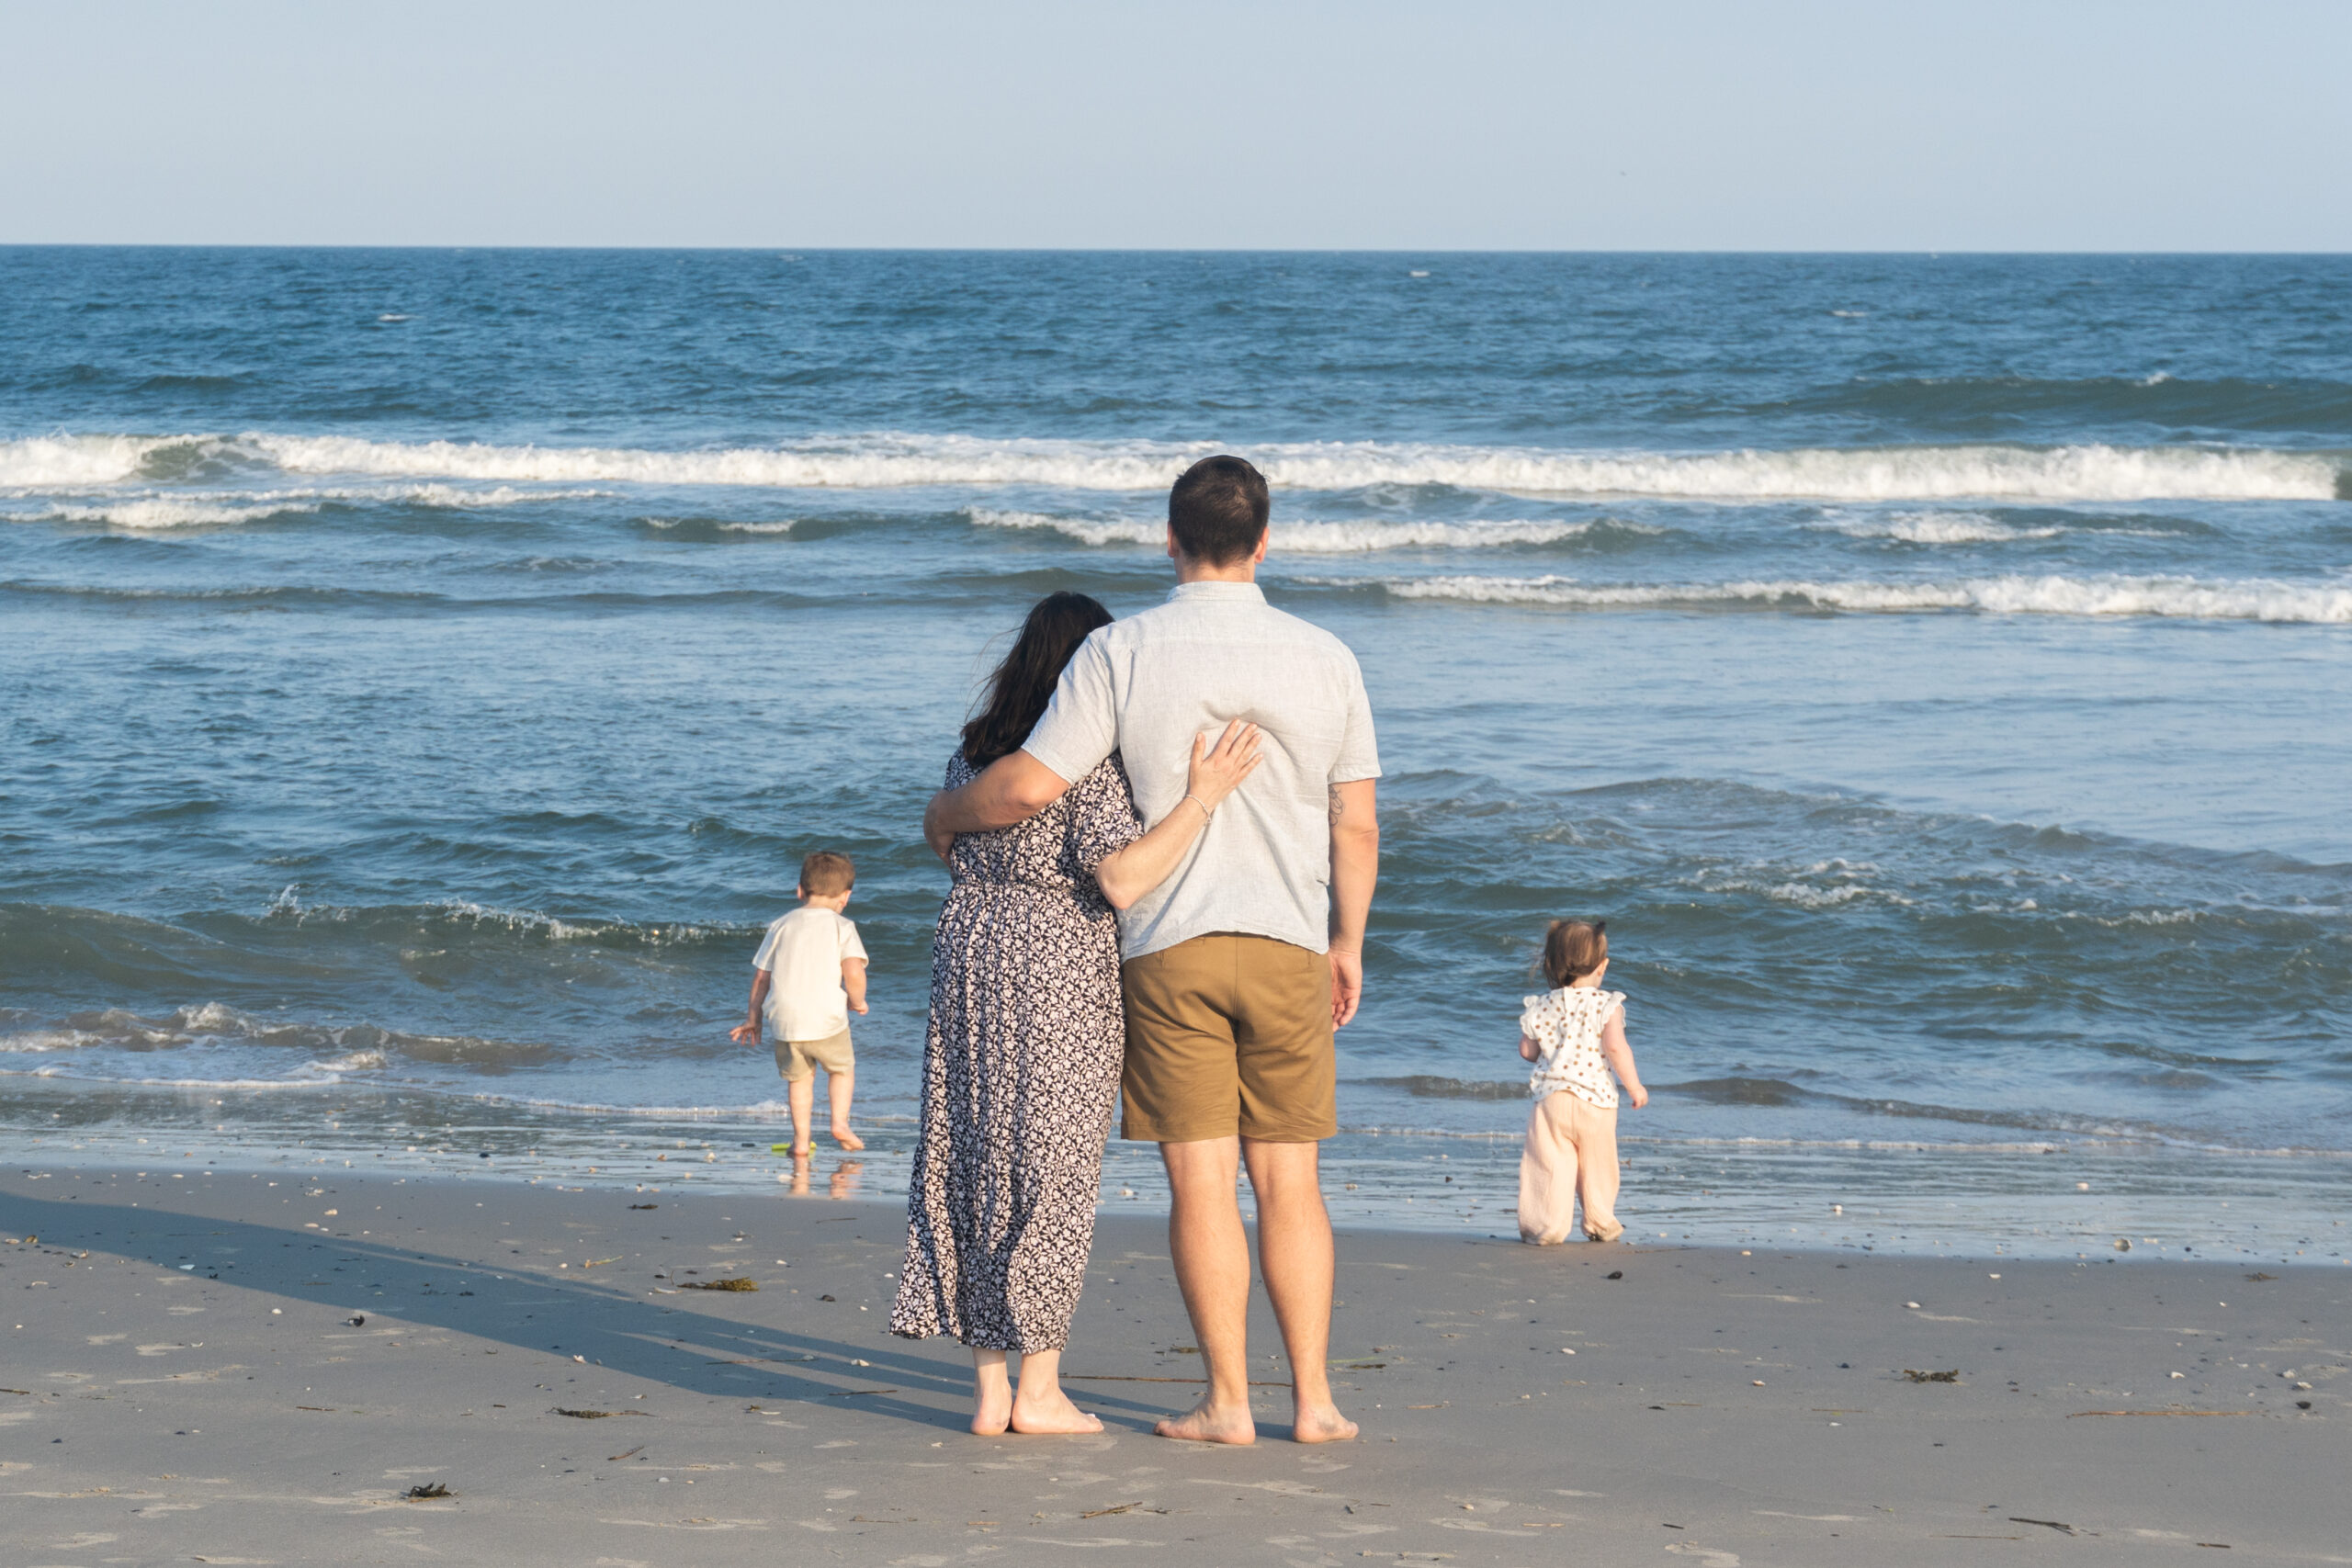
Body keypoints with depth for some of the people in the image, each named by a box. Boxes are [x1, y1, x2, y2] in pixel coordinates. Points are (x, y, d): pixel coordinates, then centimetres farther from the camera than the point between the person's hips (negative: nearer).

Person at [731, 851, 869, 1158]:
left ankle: (801, 1138, 14)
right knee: (841, 1068, 20)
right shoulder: (841, 927, -2)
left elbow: (760, 976, 12)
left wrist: (754, 1018, 22)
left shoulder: (782, 926, 9)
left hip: (784, 1019, 3)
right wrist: (857, 1001, 3)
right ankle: (840, 1123, 7)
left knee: (799, 1078, 18)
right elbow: (853, 972, -16)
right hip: (827, 1018, -3)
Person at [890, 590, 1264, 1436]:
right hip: (1060, 968, -6)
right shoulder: (1091, 763, -14)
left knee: (972, 1165, 9)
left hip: (969, 953, 6)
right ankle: (1038, 1391, 4)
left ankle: (987, 1390, 11)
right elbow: (1120, 880, -23)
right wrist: (1201, 798, -24)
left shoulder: (972, 754, 7)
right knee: (1051, 1173, 2)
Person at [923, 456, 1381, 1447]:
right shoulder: (1324, 659, 1)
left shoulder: (1121, 652, -7)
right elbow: (1356, 826, 5)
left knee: (1201, 1179, 1)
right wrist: (1346, 942, 17)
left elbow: (1031, 786, -11)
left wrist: (947, 813, 9)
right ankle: (1313, 1399, 8)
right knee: (1287, 1179, 8)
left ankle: (1227, 1403, 3)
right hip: (1288, 949, 2)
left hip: (1168, 946, -2)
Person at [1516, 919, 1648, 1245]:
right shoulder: (1607, 1005, -5)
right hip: (1595, 1099, -1)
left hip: (1551, 1098, 1)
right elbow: (1615, 1047, -16)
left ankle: (1547, 1227, -2)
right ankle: (1601, 1224, 25)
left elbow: (1527, 1050, 10)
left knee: (1549, 1166, 2)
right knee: (1598, 1166, 14)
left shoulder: (1543, 1007, 4)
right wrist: (1634, 1086, -7)